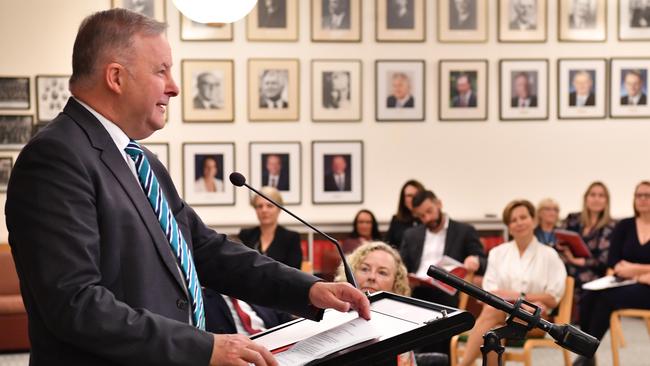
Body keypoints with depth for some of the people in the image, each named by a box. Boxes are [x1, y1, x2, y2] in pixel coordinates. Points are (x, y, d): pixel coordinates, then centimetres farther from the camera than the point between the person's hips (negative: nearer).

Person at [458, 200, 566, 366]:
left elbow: (553, 299, 4)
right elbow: (488, 293, 7)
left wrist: (522, 297, -8)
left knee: (492, 311, -34)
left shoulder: (548, 255, 9)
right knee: (492, 329, -36)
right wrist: (509, 296, -12)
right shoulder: (497, 253, 17)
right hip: (500, 310, 3)